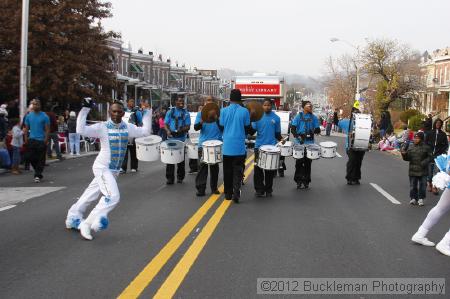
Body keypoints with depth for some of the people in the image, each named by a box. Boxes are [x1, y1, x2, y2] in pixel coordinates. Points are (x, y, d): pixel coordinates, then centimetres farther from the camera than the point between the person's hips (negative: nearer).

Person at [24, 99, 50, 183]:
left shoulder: (44, 116, -3)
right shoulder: (29, 116, 9)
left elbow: (47, 129, -5)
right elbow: (26, 128, 12)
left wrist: (46, 140, -13)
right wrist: (26, 138, 2)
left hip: (41, 140, -4)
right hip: (31, 140, 4)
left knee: (41, 159, -3)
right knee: (30, 157, 3)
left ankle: (38, 175, 2)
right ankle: (38, 172, 23)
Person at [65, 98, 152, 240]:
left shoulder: (128, 127, 2)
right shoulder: (102, 127, -14)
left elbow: (145, 131, 3)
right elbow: (81, 130, -25)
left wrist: (148, 113, 0)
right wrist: (85, 110, -28)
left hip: (114, 170, 7)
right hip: (102, 168, -7)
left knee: (91, 195, 18)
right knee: (113, 196, -21)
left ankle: (73, 219, 34)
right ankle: (87, 224, -12)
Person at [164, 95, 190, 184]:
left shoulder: (186, 113, 4)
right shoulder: (170, 112, 7)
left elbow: (188, 126, -2)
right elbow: (166, 123, 4)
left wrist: (182, 129, -22)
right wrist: (168, 130, -16)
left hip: (181, 139, 0)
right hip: (171, 138, 1)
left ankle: (180, 177, 18)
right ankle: (170, 178, 5)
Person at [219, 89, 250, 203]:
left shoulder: (224, 111, -2)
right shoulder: (245, 111, -5)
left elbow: (221, 127, 3)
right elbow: (247, 128, -1)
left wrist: (217, 119, 20)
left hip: (227, 146, 2)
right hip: (239, 146, -2)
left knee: (228, 171, 12)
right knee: (238, 170, 3)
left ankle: (228, 193, 18)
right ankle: (236, 192, -14)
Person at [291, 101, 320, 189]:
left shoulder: (314, 117, 7)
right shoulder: (299, 116, 2)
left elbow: (318, 130, 6)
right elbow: (293, 128, -2)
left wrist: (314, 131, -17)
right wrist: (297, 136, -17)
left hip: (309, 143, 2)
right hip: (299, 142, -1)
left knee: (307, 162, 5)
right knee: (299, 162, 1)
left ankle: (306, 181, 15)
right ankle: (299, 181, 11)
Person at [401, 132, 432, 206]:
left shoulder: (426, 147, -2)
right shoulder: (410, 147, 6)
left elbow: (430, 157, -2)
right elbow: (407, 158, 6)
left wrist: (425, 162, -17)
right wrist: (404, 154, -14)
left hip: (422, 170, -2)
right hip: (413, 170, 2)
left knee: (422, 185, 3)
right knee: (413, 185, 7)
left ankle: (421, 199, 14)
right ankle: (413, 198, 16)